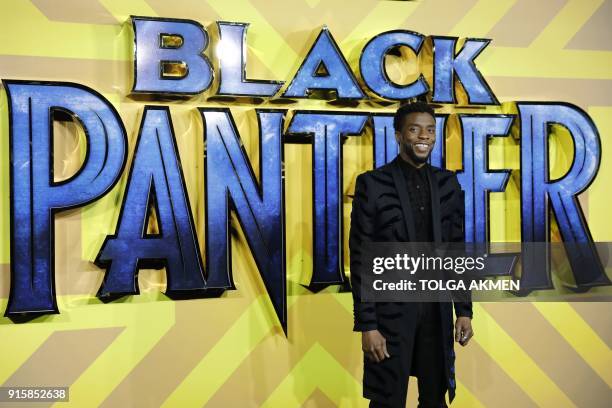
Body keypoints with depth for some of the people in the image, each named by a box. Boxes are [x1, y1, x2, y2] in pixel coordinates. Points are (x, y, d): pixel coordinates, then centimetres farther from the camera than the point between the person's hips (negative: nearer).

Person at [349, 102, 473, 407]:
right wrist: (367, 325, -12)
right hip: (390, 310, -4)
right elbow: (361, 258, -9)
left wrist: (464, 310, 5)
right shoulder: (372, 183, -8)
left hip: (437, 309, 4)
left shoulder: (447, 183, 5)